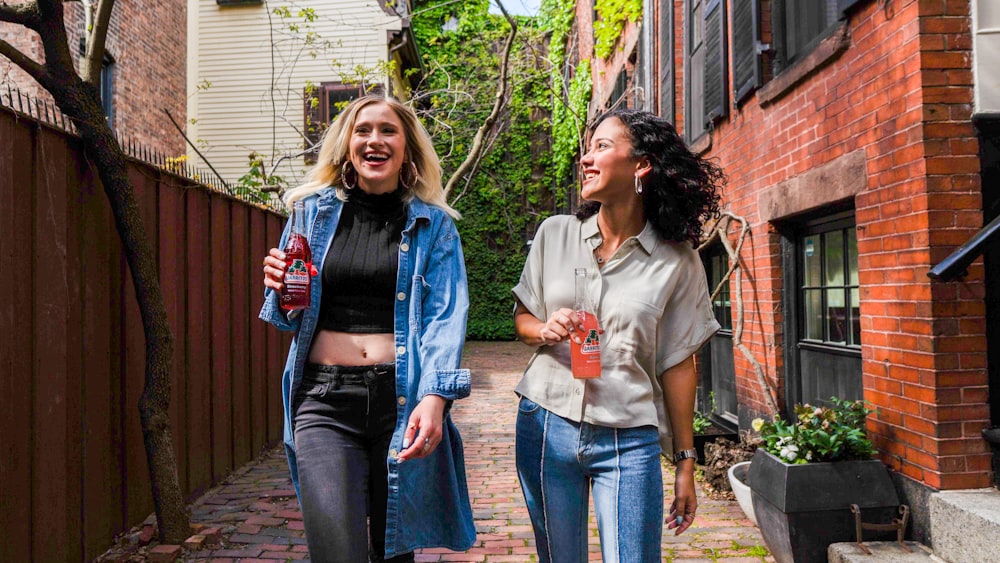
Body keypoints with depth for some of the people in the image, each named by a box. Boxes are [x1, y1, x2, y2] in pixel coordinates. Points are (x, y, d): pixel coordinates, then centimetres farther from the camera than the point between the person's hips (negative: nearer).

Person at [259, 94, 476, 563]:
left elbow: (445, 317, -5)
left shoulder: (432, 225, 5)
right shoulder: (314, 212, 10)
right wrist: (279, 289, -7)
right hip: (325, 400, 1)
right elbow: (291, 318, 16)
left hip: (402, 398, 0)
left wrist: (434, 396, -19)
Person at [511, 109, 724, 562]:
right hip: (546, 426, 3)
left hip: (629, 440, -2)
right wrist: (544, 331, -13)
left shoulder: (676, 260, -5)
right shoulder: (555, 233, 2)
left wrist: (686, 462, 3)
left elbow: (678, 364, 0)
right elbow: (522, 320, 12)